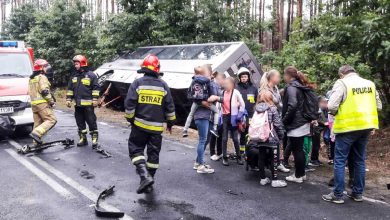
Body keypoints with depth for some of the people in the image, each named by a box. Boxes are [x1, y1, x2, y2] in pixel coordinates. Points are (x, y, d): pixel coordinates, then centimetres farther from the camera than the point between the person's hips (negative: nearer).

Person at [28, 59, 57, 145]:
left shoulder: (31, 79, 22)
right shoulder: (42, 77, -8)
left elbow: (30, 92, 25)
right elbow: (45, 91, -17)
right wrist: (51, 101, -12)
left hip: (33, 103, 9)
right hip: (42, 103, -9)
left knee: (38, 123, 12)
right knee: (51, 120, -10)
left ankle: (36, 142, 13)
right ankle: (36, 133, -23)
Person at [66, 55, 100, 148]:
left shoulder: (91, 75, -4)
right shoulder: (74, 76, 14)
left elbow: (95, 88, -6)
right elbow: (70, 89, 18)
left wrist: (95, 99, -11)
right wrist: (68, 99, 12)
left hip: (88, 104, -6)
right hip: (77, 104, 6)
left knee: (91, 121, -3)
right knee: (80, 122, 11)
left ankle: (95, 139, 5)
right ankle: (83, 139, 21)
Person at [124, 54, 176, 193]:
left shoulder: (137, 83, -5)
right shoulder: (163, 85, 2)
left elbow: (129, 104, -7)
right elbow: (170, 107, 5)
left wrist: (130, 119, 7)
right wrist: (170, 122, 17)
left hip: (140, 125, -2)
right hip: (157, 127, 2)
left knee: (136, 149, 9)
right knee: (153, 153, 11)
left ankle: (144, 176, -11)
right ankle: (148, 184, 20)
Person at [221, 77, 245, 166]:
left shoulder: (236, 92, -4)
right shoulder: (222, 92, 7)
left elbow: (242, 104, -1)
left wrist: (239, 115, -7)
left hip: (233, 117, -3)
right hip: (224, 117, 3)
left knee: (235, 138, 4)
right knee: (224, 138, 4)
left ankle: (239, 157, 16)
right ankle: (224, 158, 11)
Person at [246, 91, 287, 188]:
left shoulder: (257, 109, 6)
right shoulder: (272, 108, -8)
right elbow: (278, 124, -9)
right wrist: (281, 135, 4)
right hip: (271, 138, -5)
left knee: (261, 158, 10)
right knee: (274, 159, 3)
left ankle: (263, 178, 18)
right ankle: (274, 180, 7)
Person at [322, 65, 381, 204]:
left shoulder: (342, 83, -9)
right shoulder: (370, 83, 9)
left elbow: (332, 106, -17)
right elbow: (378, 105, 13)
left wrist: (335, 113, 3)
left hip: (348, 126, -6)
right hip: (365, 126, 6)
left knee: (340, 161, 2)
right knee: (359, 160, 15)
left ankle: (337, 195, 4)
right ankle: (357, 193, 23)